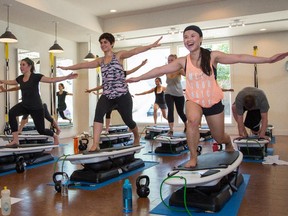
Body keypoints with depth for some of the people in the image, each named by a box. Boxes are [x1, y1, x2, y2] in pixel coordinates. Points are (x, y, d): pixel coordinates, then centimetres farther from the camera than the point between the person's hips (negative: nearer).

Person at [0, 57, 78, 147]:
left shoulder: (36, 76, -12)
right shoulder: (20, 78, 5)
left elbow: (52, 80, -17)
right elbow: (10, 82, 26)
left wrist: (67, 77, -25)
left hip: (36, 107, -5)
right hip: (24, 105, 5)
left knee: (41, 130, 2)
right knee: (11, 112, -25)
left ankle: (55, 136, 37)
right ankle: (15, 140, -19)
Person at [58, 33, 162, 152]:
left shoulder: (119, 55, 2)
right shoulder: (100, 61, 16)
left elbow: (135, 51, -13)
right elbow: (84, 64, 23)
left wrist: (151, 45, -26)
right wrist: (66, 68, 29)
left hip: (122, 94, -3)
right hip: (107, 95, 3)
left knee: (128, 120, 6)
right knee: (98, 113, -25)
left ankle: (137, 137, 39)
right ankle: (95, 144, -27)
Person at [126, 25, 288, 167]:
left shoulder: (212, 56, -12)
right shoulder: (183, 62, -8)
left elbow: (239, 58, -17)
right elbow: (160, 70, -5)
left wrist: (268, 59, -22)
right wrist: (138, 78, -3)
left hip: (213, 102, 0)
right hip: (194, 100, 0)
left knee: (219, 138, 12)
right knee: (193, 120, -35)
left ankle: (229, 144, 53)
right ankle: (193, 158, -15)